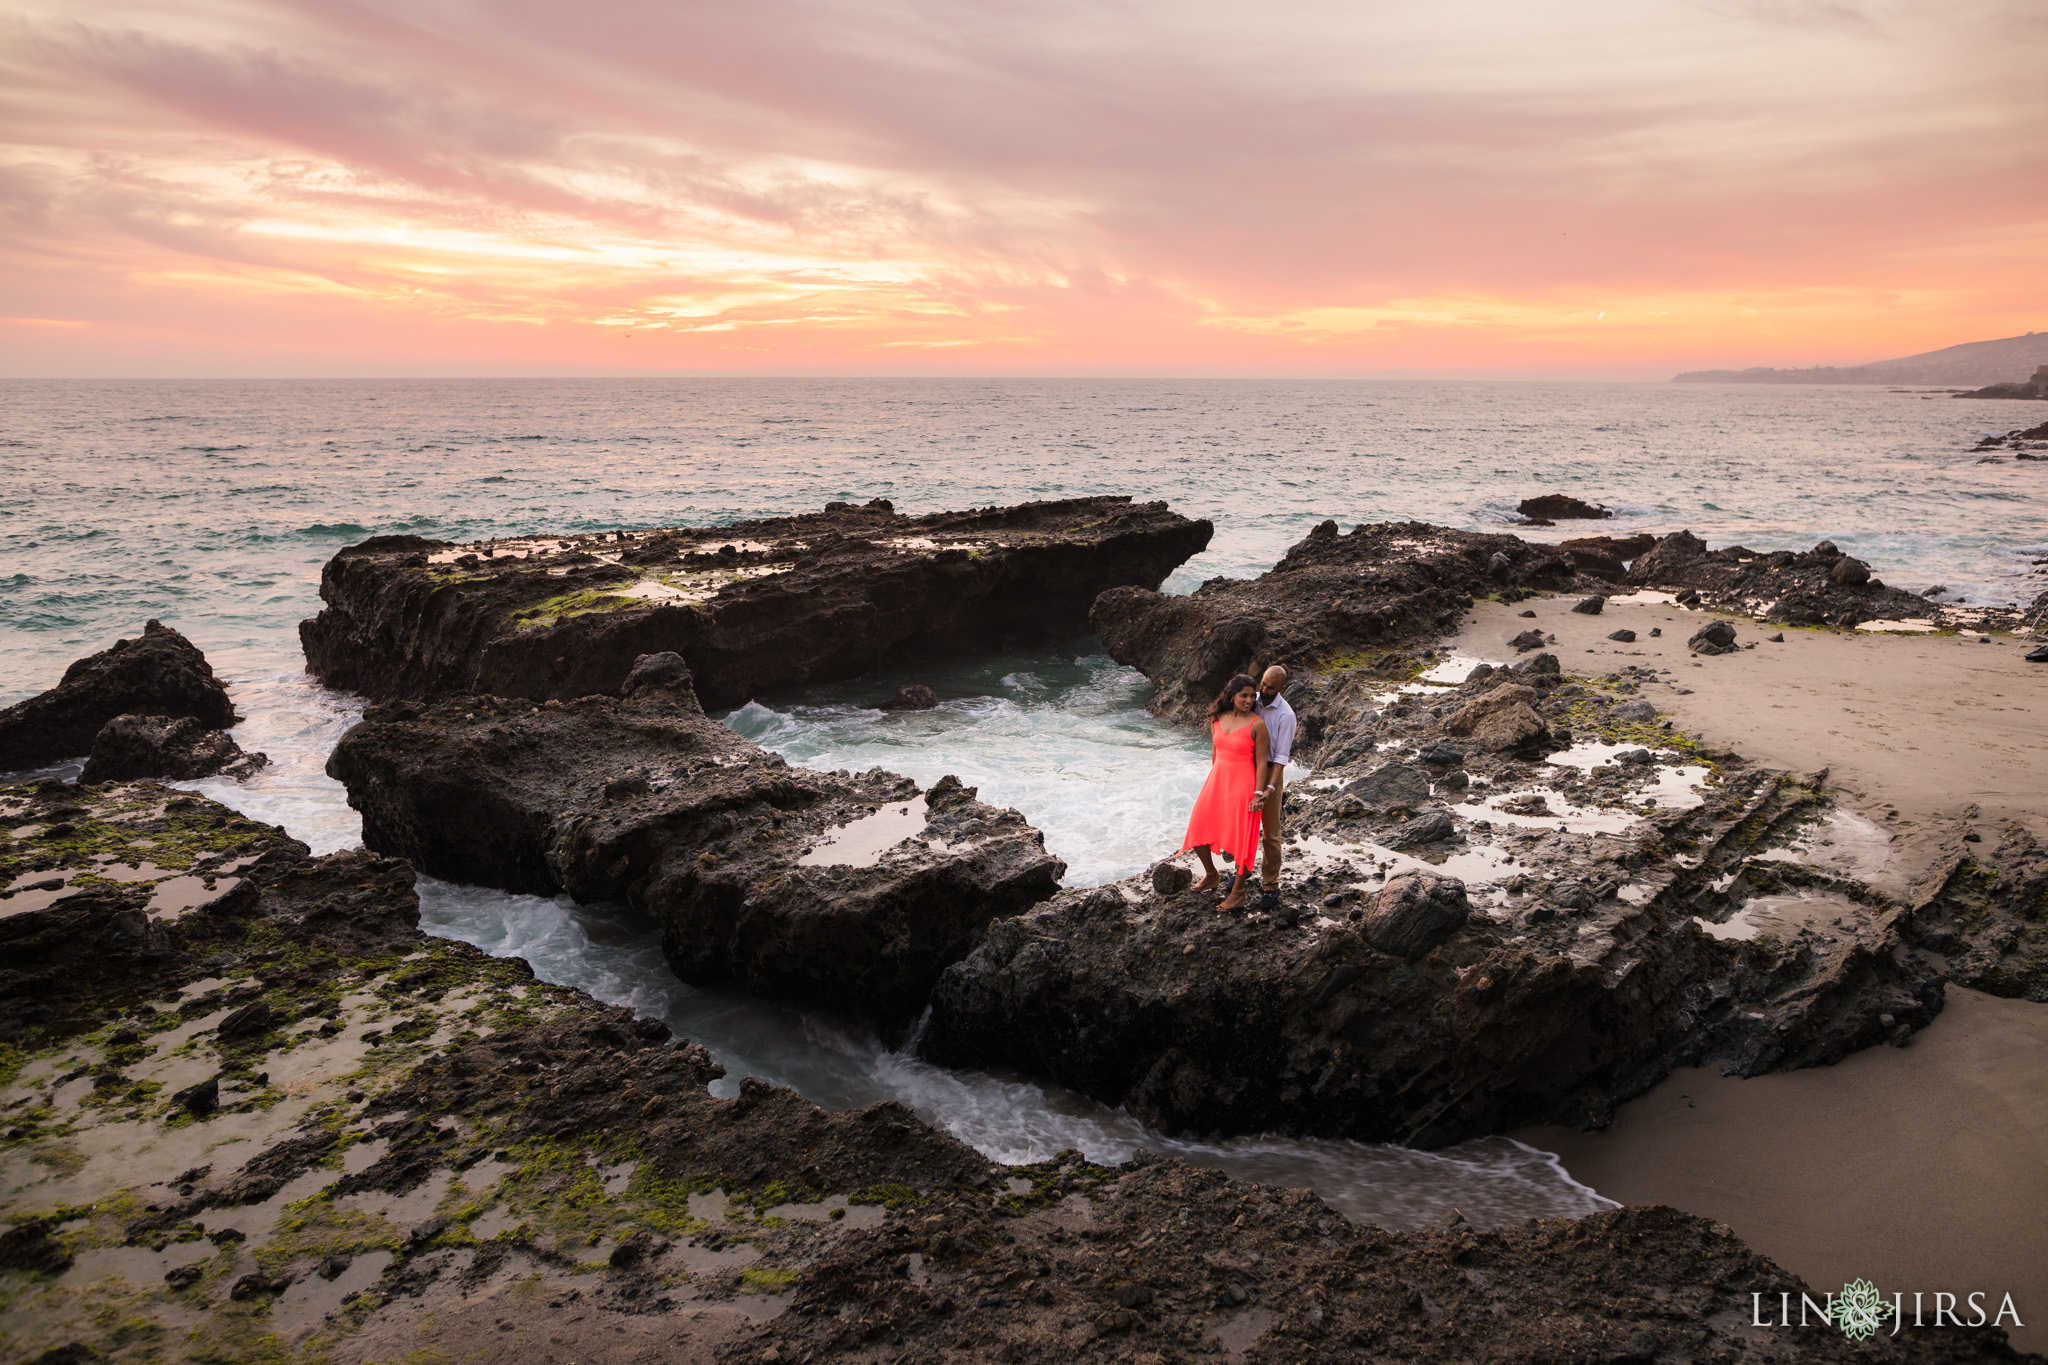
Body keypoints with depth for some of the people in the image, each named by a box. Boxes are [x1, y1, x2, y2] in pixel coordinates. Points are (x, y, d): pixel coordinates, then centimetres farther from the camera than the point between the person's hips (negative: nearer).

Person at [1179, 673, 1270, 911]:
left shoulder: (1257, 724, -11)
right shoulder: (1217, 719, 3)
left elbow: (1261, 762, -10)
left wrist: (1258, 794, -13)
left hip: (1242, 782, -6)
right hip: (1217, 778, 6)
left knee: (1240, 837, 1)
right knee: (1197, 830, 7)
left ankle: (1239, 891, 15)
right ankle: (1211, 875, 32)